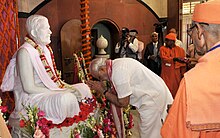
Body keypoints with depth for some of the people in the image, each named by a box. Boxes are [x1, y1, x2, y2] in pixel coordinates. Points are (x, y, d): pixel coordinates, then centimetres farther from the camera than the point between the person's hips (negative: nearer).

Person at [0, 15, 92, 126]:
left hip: (50, 90, 10)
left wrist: (68, 87, -3)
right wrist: (59, 92, -21)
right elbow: (29, 88, -21)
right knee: (66, 98, -33)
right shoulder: (25, 52, -18)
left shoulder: (45, 49, 10)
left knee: (83, 87, 7)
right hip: (31, 97, -9)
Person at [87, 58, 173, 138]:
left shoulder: (118, 72, -25)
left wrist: (103, 91, -11)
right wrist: (104, 88, -4)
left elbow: (123, 103, -18)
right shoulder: (116, 64, 4)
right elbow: (120, 93, 6)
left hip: (153, 99, -10)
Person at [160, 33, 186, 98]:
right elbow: (164, 58, -14)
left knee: (176, 92, 7)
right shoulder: (162, 48, 3)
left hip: (176, 75, 1)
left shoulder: (180, 50, 4)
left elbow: (183, 64, 7)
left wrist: (183, 75, 5)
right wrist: (174, 59, -27)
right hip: (166, 75, -1)